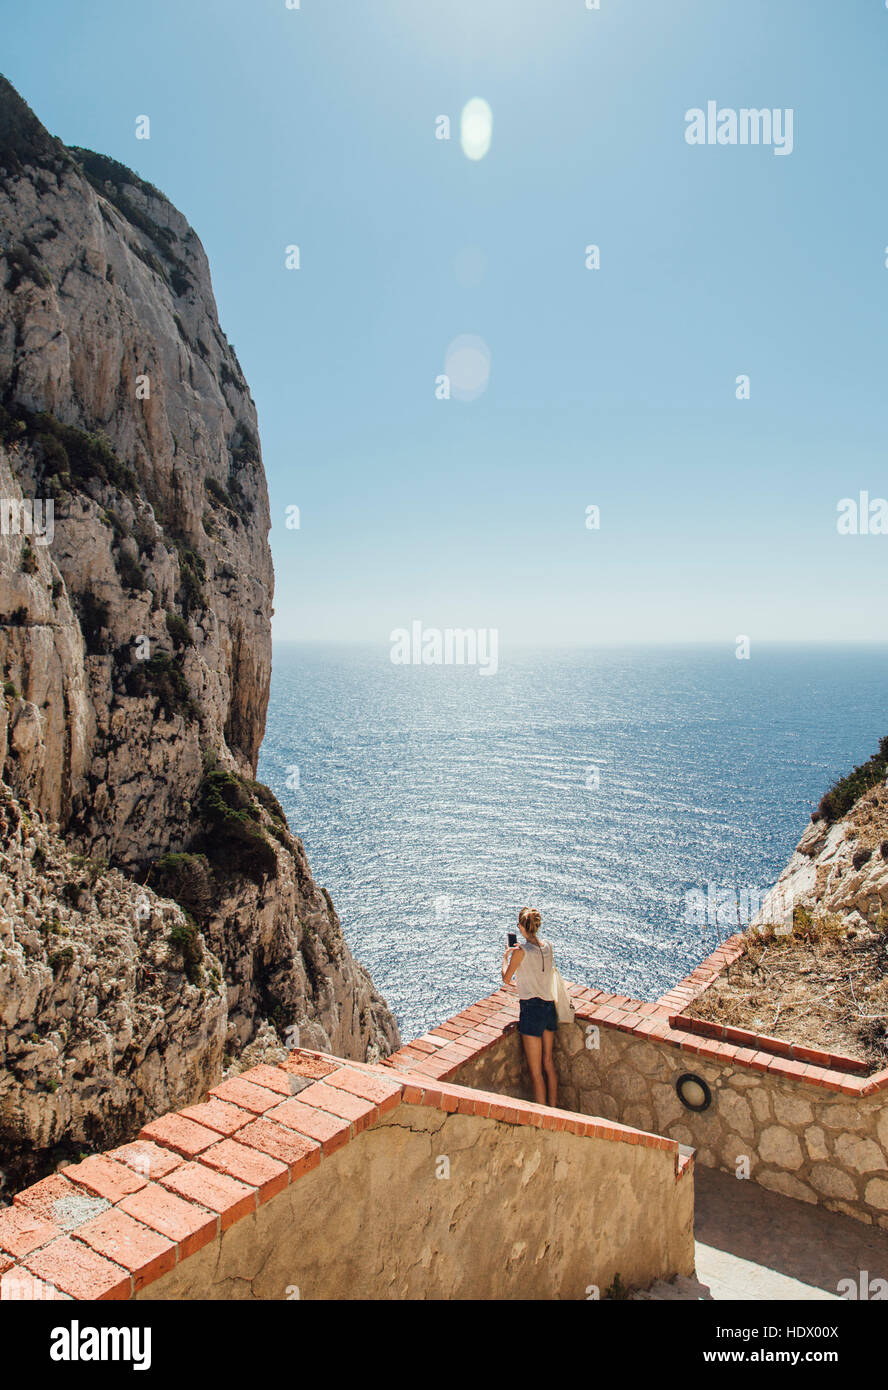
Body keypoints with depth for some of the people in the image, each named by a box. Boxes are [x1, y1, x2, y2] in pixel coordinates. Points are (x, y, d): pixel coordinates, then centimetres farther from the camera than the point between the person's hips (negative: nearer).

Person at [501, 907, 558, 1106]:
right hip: (550, 1006, 7)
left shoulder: (521, 952, -16)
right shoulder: (547, 946, 2)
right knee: (549, 1062, 19)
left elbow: (506, 979, -4)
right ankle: (553, 1110, 29)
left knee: (536, 1070, 3)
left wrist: (506, 956, 10)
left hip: (531, 1009, -7)